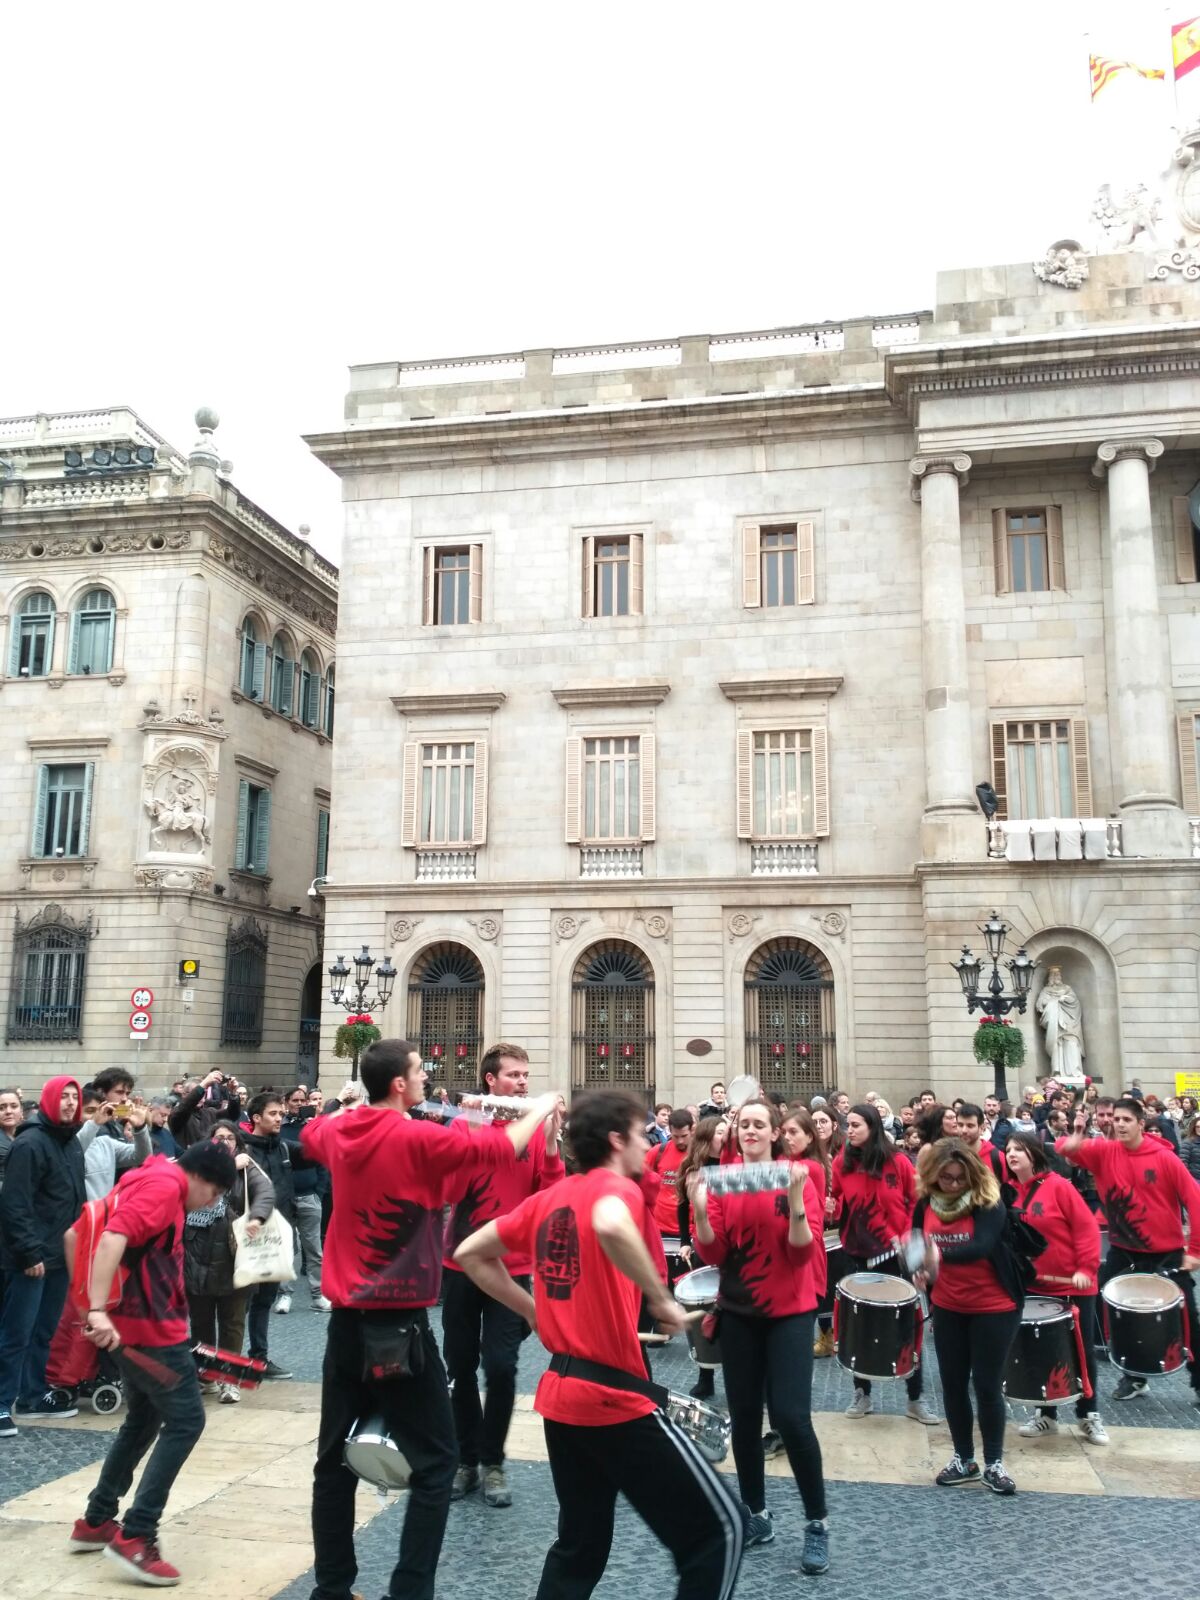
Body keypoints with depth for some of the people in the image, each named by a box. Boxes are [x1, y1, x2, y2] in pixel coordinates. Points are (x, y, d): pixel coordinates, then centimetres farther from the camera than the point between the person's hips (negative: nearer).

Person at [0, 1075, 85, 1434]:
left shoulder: (72, 1142, 11)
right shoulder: (30, 1143, -14)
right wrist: (30, 1253, -20)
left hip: (61, 1254, 8)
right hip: (31, 1258, -8)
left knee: (45, 1330, 15)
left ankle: (34, 1395, 26)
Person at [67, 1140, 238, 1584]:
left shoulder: (147, 1180, 16)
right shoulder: (164, 1184, -14)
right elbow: (113, 1240, -28)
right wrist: (98, 1310, -34)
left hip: (134, 1324, 10)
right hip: (151, 1328, -10)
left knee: (144, 1420, 21)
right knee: (185, 1420, -5)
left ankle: (95, 1522, 29)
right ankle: (135, 1537, -7)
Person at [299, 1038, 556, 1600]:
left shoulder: (337, 1132, 3)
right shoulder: (418, 1138, -17)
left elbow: (310, 1132, 27)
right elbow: (499, 1148, -9)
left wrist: (352, 1106, 37)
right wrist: (540, 1110, 7)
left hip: (345, 1321, 7)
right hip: (399, 1324, -7)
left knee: (335, 1458, 15)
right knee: (435, 1461, 4)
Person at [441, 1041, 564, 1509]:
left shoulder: (536, 1131, -1)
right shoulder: (464, 1124, -2)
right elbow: (450, 1189, -10)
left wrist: (550, 1144, -18)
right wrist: (473, 1132, -20)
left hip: (511, 1266, -1)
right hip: (462, 1263, 1)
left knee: (501, 1367, -4)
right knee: (460, 1366, 8)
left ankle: (493, 1462, 14)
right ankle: (466, 1459, 23)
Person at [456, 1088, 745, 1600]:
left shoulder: (546, 1199, 10)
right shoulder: (617, 1187, -12)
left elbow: (471, 1254, 16)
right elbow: (611, 1227, -38)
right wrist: (663, 1299, -24)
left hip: (561, 1395, 8)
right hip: (615, 1398, -8)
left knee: (579, 1547, 22)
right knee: (718, 1528, 4)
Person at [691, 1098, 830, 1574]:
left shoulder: (798, 1177, -8)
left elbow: (805, 1252, -13)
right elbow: (713, 1254, -4)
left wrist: (795, 1201, -28)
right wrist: (700, 1210, -21)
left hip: (789, 1311, -3)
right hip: (738, 1312, 3)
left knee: (791, 1417, -11)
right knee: (743, 1416, 9)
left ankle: (817, 1523, 8)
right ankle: (756, 1515, 27)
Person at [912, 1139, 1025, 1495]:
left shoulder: (988, 1203, -19)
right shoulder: (925, 1204, -6)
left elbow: (982, 1246, -35)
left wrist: (942, 1256, -48)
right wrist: (920, 1268, -13)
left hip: (994, 1307, -4)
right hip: (948, 1308, 4)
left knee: (987, 1385, 2)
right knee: (953, 1383, 10)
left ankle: (994, 1464, 18)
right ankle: (963, 1459, 25)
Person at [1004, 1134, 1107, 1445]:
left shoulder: (1058, 1186, -14)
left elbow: (1086, 1227, -15)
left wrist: (1086, 1269, -20)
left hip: (1072, 1285, -4)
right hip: (1031, 1286, 4)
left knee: (1081, 1350, 8)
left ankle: (1089, 1415, 23)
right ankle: (1045, 1414, 25)